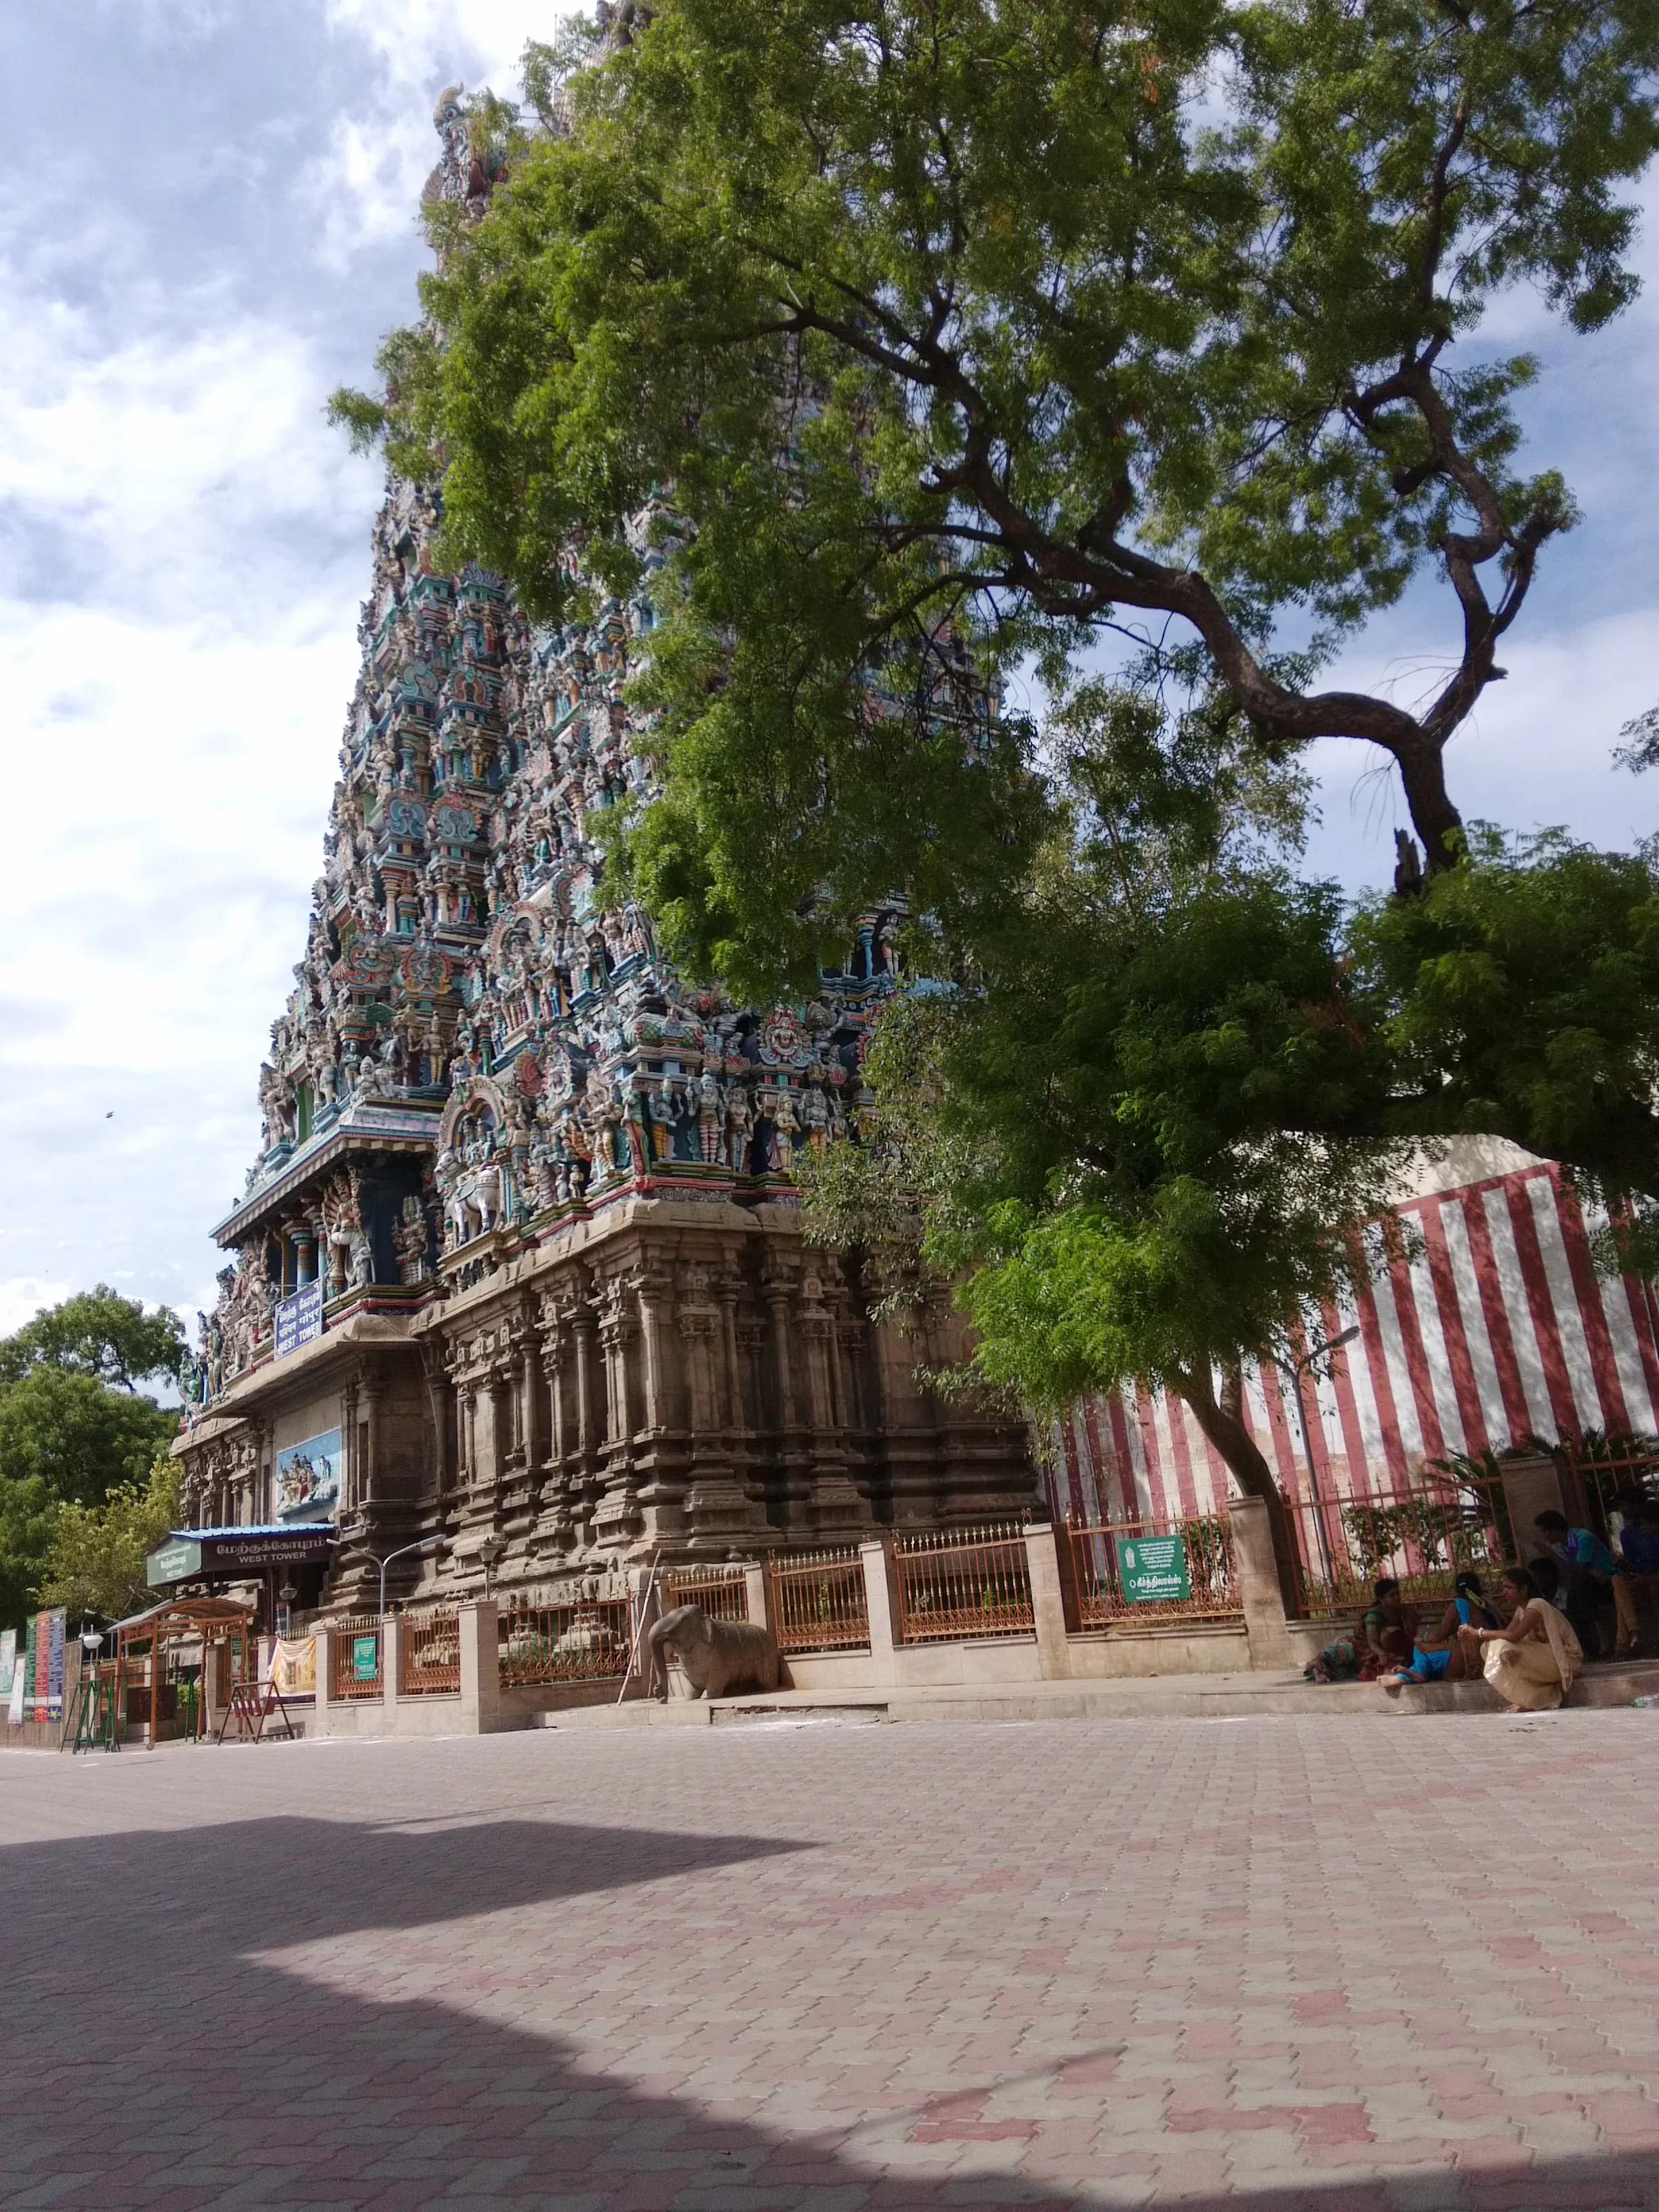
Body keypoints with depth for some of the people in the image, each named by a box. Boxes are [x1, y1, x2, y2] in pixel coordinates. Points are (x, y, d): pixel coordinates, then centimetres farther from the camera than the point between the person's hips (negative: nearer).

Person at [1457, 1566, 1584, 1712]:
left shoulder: (1536, 1605, -19)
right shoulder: (1521, 1609, 9)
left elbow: (1514, 1636, -33)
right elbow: (1507, 1633, -3)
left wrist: (1479, 1633, -27)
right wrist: (1474, 1636, -17)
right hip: (1546, 1658, 9)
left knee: (1504, 1648, -29)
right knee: (1489, 1647, -3)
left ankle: (1530, 1702, -12)